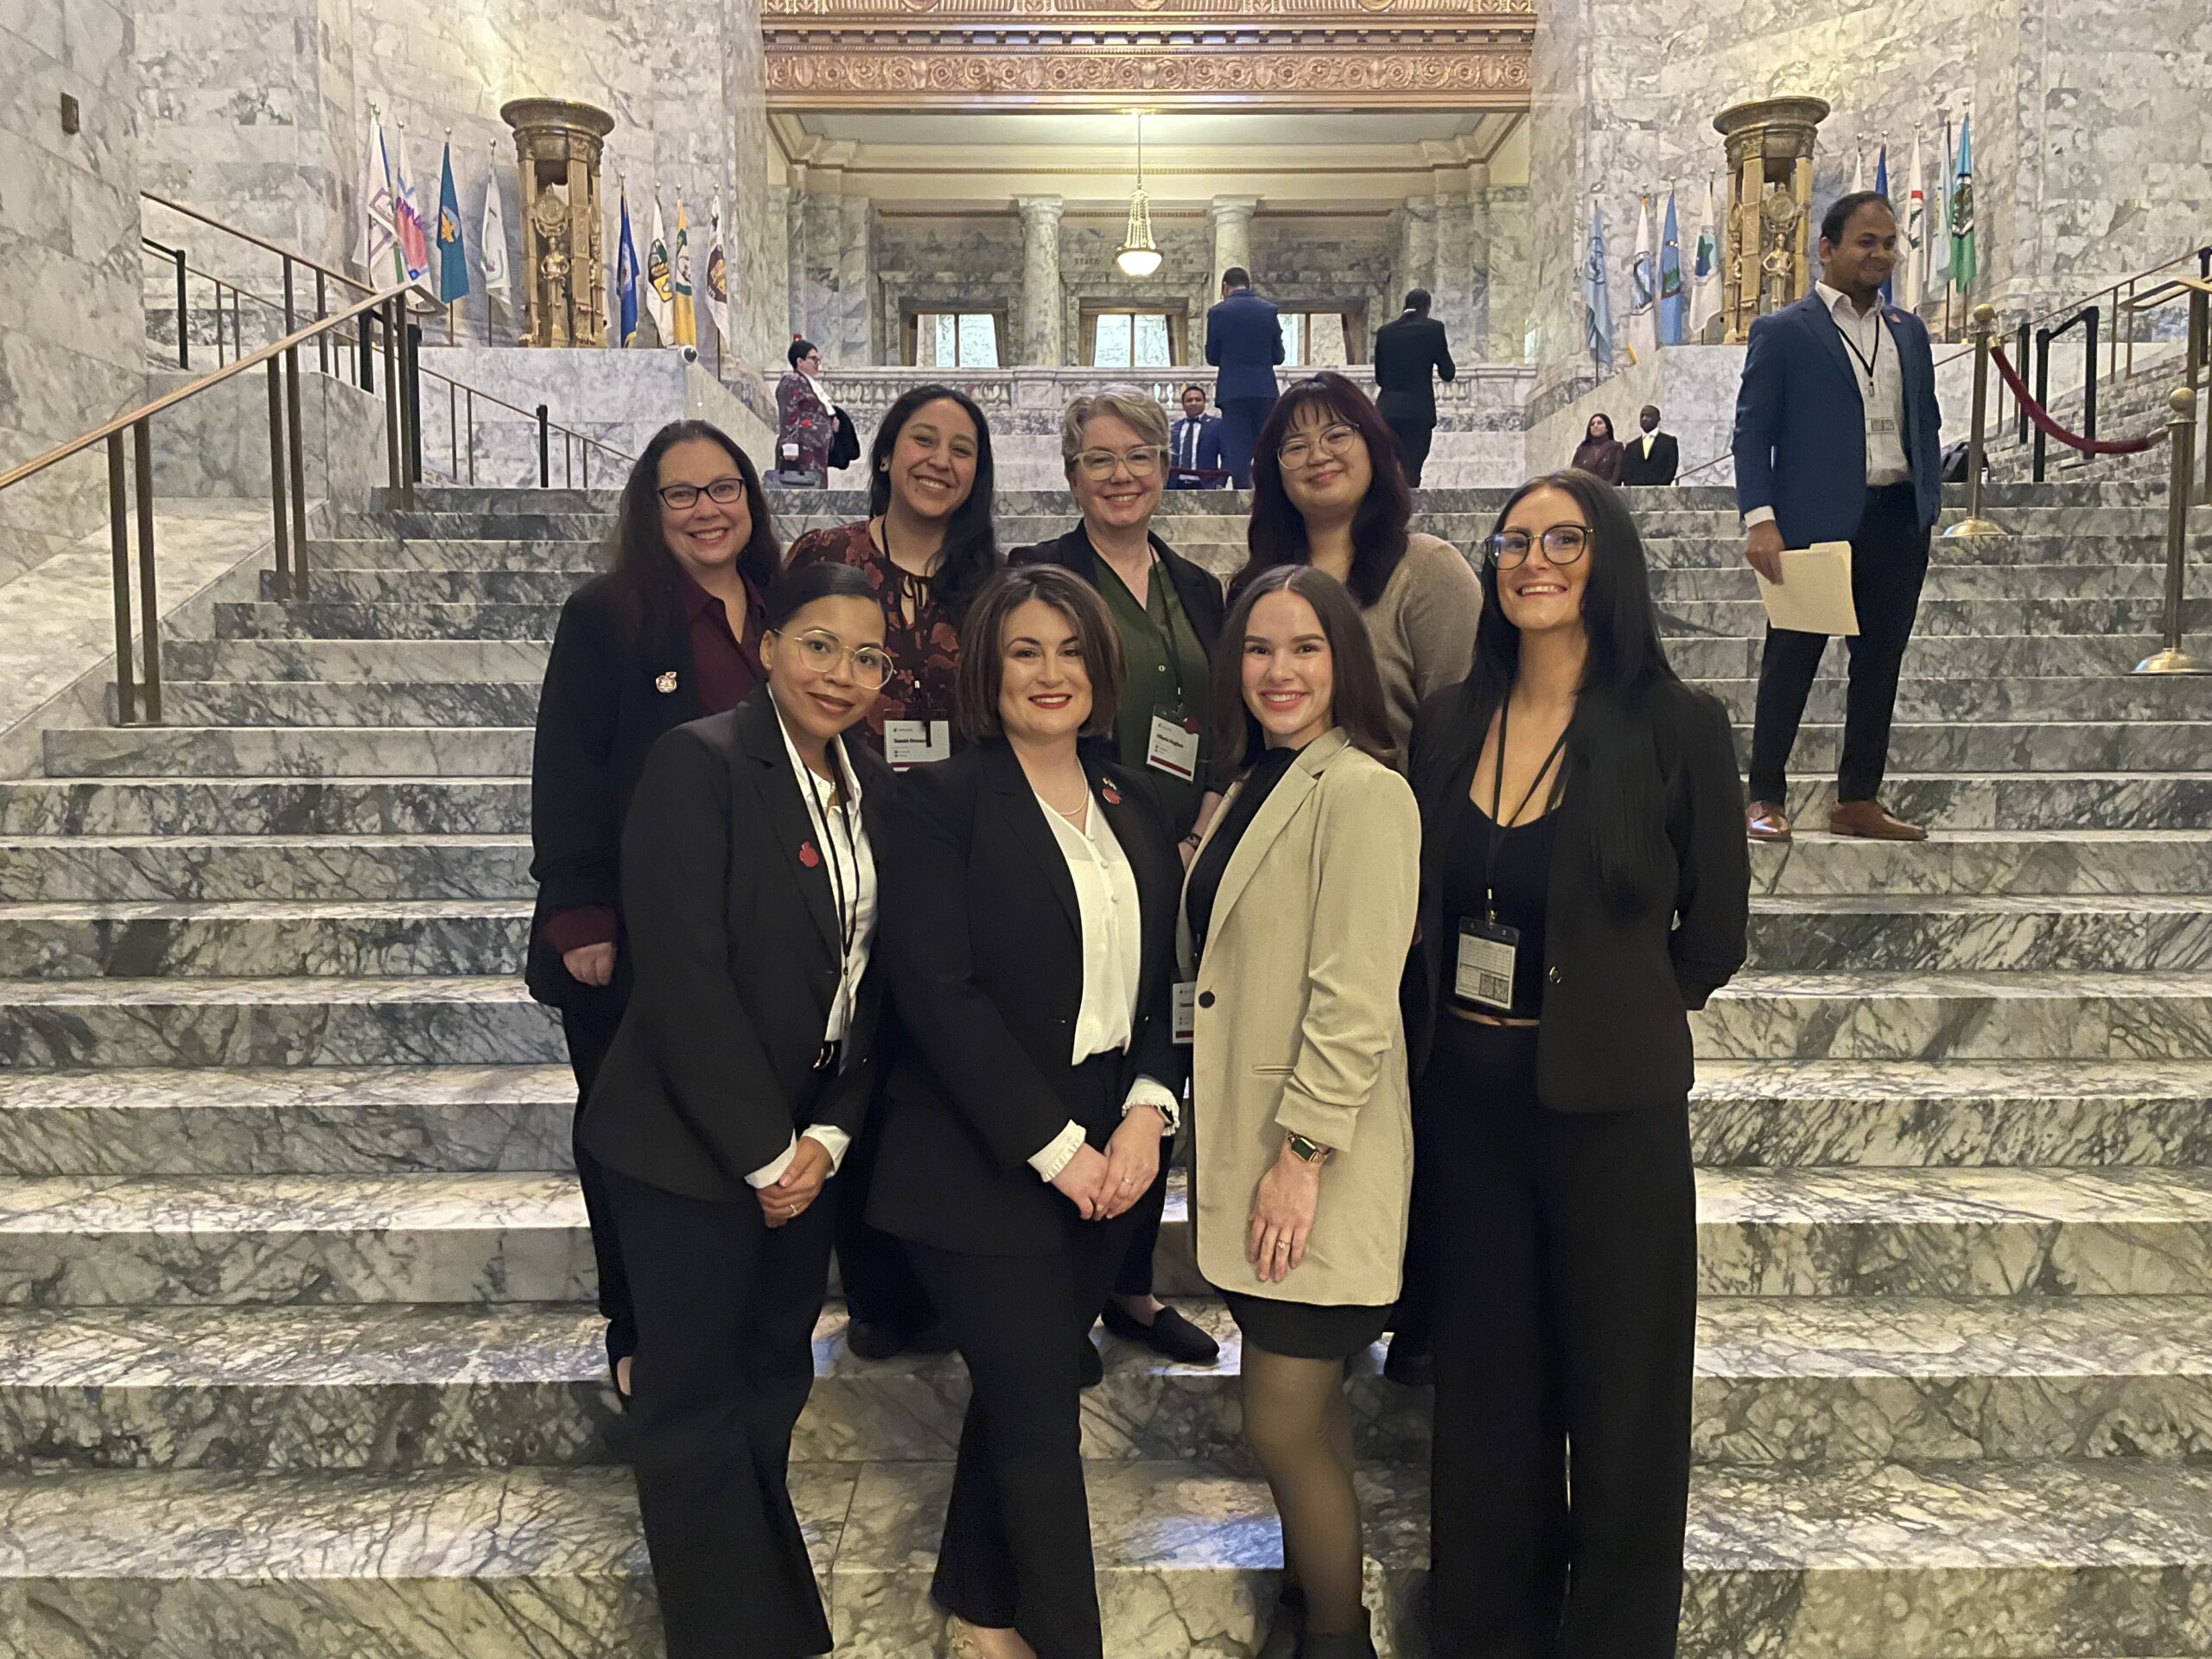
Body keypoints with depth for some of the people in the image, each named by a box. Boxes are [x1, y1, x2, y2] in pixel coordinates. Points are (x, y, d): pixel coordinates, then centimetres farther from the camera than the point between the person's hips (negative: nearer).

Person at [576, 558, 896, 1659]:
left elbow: (871, 982, 6)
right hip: (696, 1146, -6)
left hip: (809, 1145, 6)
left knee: (773, 1391, 17)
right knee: (698, 1403, 7)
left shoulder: (871, 789, 5)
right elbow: (685, 975, -20)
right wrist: (762, 1152, -15)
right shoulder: (700, 762, -15)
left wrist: (828, 1136, -4)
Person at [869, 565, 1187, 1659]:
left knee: (1021, 1393, 17)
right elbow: (939, 990, -16)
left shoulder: (1134, 810, 9)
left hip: (1107, 1162, 5)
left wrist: (1147, 1111, -8)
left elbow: (1162, 980, 9)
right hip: (984, 1166, -5)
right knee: (1043, 1416, 1)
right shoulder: (943, 800, -9)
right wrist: (1056, 1149, -16)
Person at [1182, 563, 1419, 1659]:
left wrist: (1302, 1155, -19)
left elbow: (1355, 997, -19)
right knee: (1302, 1406, 18)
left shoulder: (1362, 791, -15)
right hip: (1246, 1150, 8)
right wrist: (1227, 1142, 12)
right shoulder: (1250, 788, 13)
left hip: (1316, 1167, -8)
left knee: (1283, 1426, 0)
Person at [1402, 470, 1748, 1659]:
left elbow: (1714, 930, 0)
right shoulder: (1449, 723, 3)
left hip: (1611, 1103, -4)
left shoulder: (1677, 726, -8)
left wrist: (1616, 1017, 5)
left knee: (1618, 1387, 9)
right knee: (1486, 1382, 16)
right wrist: (1434, 1046, 6)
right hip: (1466, 1095, 4)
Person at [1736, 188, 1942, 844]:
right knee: (1790, 665, 0)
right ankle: (1766, 800, 9)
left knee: (1879, 665, 8)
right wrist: (1759, 519, -16)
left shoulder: (1910, 332, 17)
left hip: (1897, 524, 6)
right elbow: (1752, 431, -6)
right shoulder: (1782, 332, 0)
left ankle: (1858, 801, 17)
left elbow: (1926, 426, 19)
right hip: (1817, 524, -6)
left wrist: (1929, 508, 10)